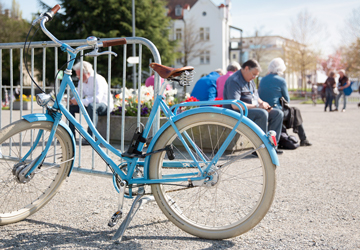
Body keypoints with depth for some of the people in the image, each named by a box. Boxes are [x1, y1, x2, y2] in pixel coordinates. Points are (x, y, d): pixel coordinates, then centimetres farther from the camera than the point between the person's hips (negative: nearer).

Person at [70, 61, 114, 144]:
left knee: (91, 106, -41)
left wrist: (81, 101, -36)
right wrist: (72, 100, -15)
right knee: (71, 107, -6)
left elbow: (98, 98, -33)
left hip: (105, 105, -8)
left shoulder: (97, 79, -21)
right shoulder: (82, 80, 4)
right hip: (89, 104, 8)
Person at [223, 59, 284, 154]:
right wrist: (257, 106, -23)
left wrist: (262, 103, 1)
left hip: (252, 109, 10)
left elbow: (256, 97, 26)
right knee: (262, 114, -35)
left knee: (278, 113, -3)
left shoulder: (250, 80, 17)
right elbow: (235, 105, -26)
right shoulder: (234, 81, -15)